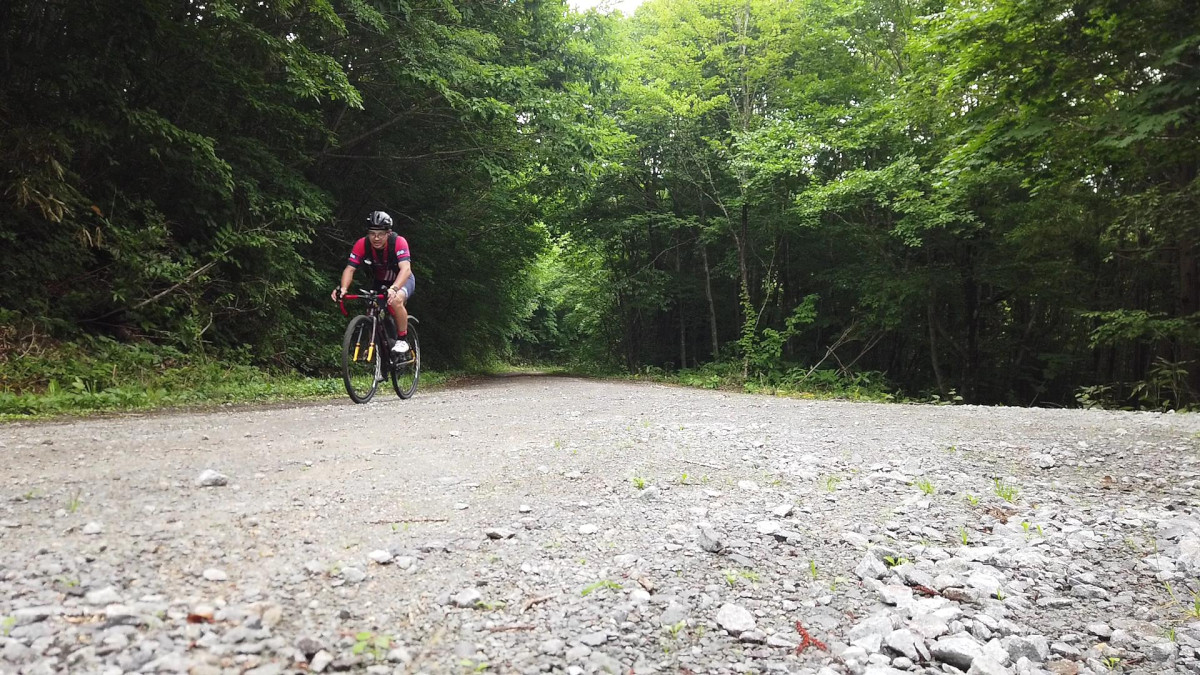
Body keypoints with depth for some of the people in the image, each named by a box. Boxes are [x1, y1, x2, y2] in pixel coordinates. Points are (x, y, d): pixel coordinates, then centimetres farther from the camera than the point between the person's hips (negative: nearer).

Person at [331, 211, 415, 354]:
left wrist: (394, 288, -62)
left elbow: (406, 269, -45)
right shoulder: (362, 245, -23)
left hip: (403, 280, -4)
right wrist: (343, 288, -47)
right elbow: (349, 268, -28)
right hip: (381, 283, 4)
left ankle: (403, 340, -16)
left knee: (396, 300, -34)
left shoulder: (398, 242, -32)